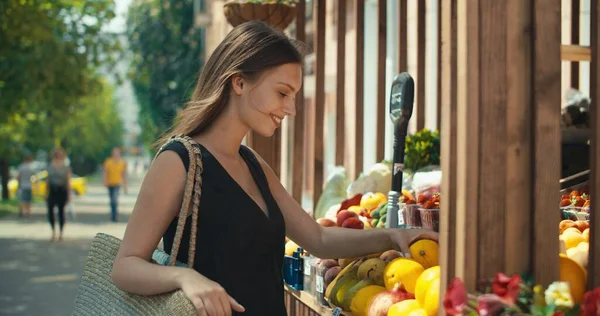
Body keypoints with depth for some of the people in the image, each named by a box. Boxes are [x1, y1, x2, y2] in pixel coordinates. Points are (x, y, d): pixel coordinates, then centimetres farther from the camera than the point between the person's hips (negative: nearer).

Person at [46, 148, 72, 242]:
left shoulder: (66, 168, 1)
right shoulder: (50, 167, 9)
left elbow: (68, 181, 0)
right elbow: (47, 181, 13)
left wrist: (69, 194, -5)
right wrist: (46, 193, 10)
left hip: (62, 191, -2)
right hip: (52, 191, 2)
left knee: (61, 211, 2)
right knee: (50, 211, -11)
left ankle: (61, 233, 12)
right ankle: (53, 231, 6)